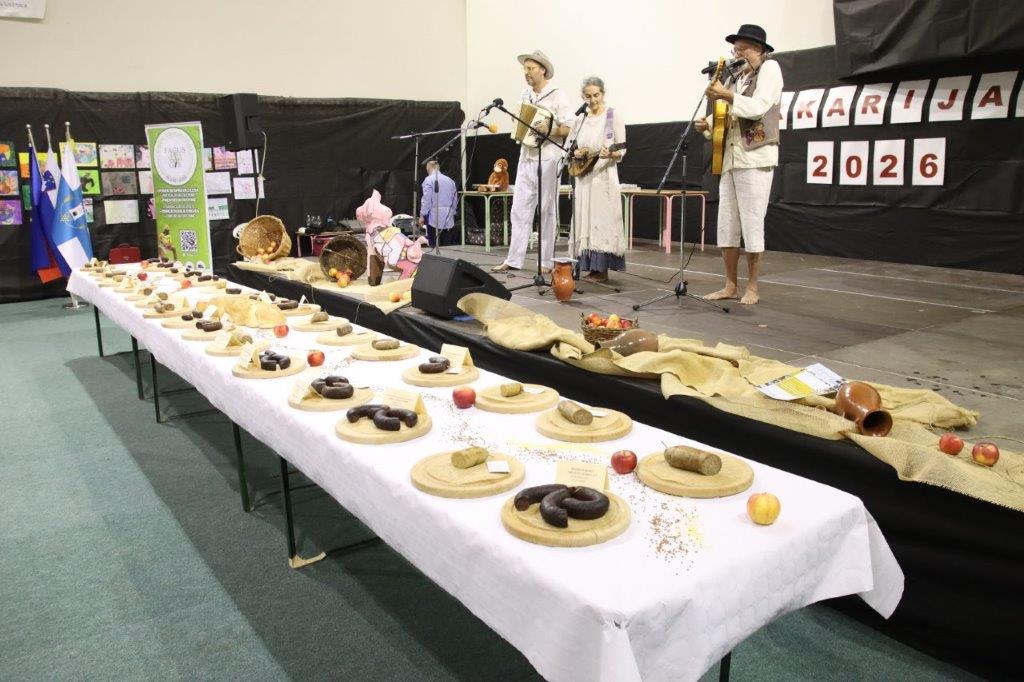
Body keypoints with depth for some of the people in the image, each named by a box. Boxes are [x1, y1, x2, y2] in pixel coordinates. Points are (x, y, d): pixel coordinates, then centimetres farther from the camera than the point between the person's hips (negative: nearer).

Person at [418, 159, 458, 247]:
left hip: (434, 216, -5)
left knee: (433, 243, -2)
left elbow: (426, 199, -11)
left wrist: (422, 215, -7)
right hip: (448, 218, 5)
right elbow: (455, 199, 15)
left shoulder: (429, 180, -4)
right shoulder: (450, 180, 13)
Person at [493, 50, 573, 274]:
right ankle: (513, 260, 7)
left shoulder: (557, 96, -4)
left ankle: (546, 262, 7)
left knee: (547, 211, 0)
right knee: (519, 209, 3)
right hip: (526, 157, 6)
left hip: (547, 159, -6)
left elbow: (568, 128, -8)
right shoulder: (524, 95, 14)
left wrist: (549, 131, -23)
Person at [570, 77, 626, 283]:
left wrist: (611, 154, -26)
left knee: (602, 219, -7)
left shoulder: (613, 115, -2)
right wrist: (575, 153, -3)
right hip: (583, 176, 6)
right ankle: (590, 266, 10)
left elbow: (622, 149, -6)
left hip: (604, 175, -5)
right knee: (585, 220, 5)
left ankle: (602, 269, -3)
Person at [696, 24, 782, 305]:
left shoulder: (770, 68, 1)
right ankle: (730, 285, 13)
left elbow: (759, 107, -14)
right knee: (726, 225, 5)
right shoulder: (736, 78, 22)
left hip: (756, 158, -7)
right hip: (730, 158, 7)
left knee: (752, 225, -6)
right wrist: (708, 124, 0)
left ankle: (752, 288, 3)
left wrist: (726, 95, -21)